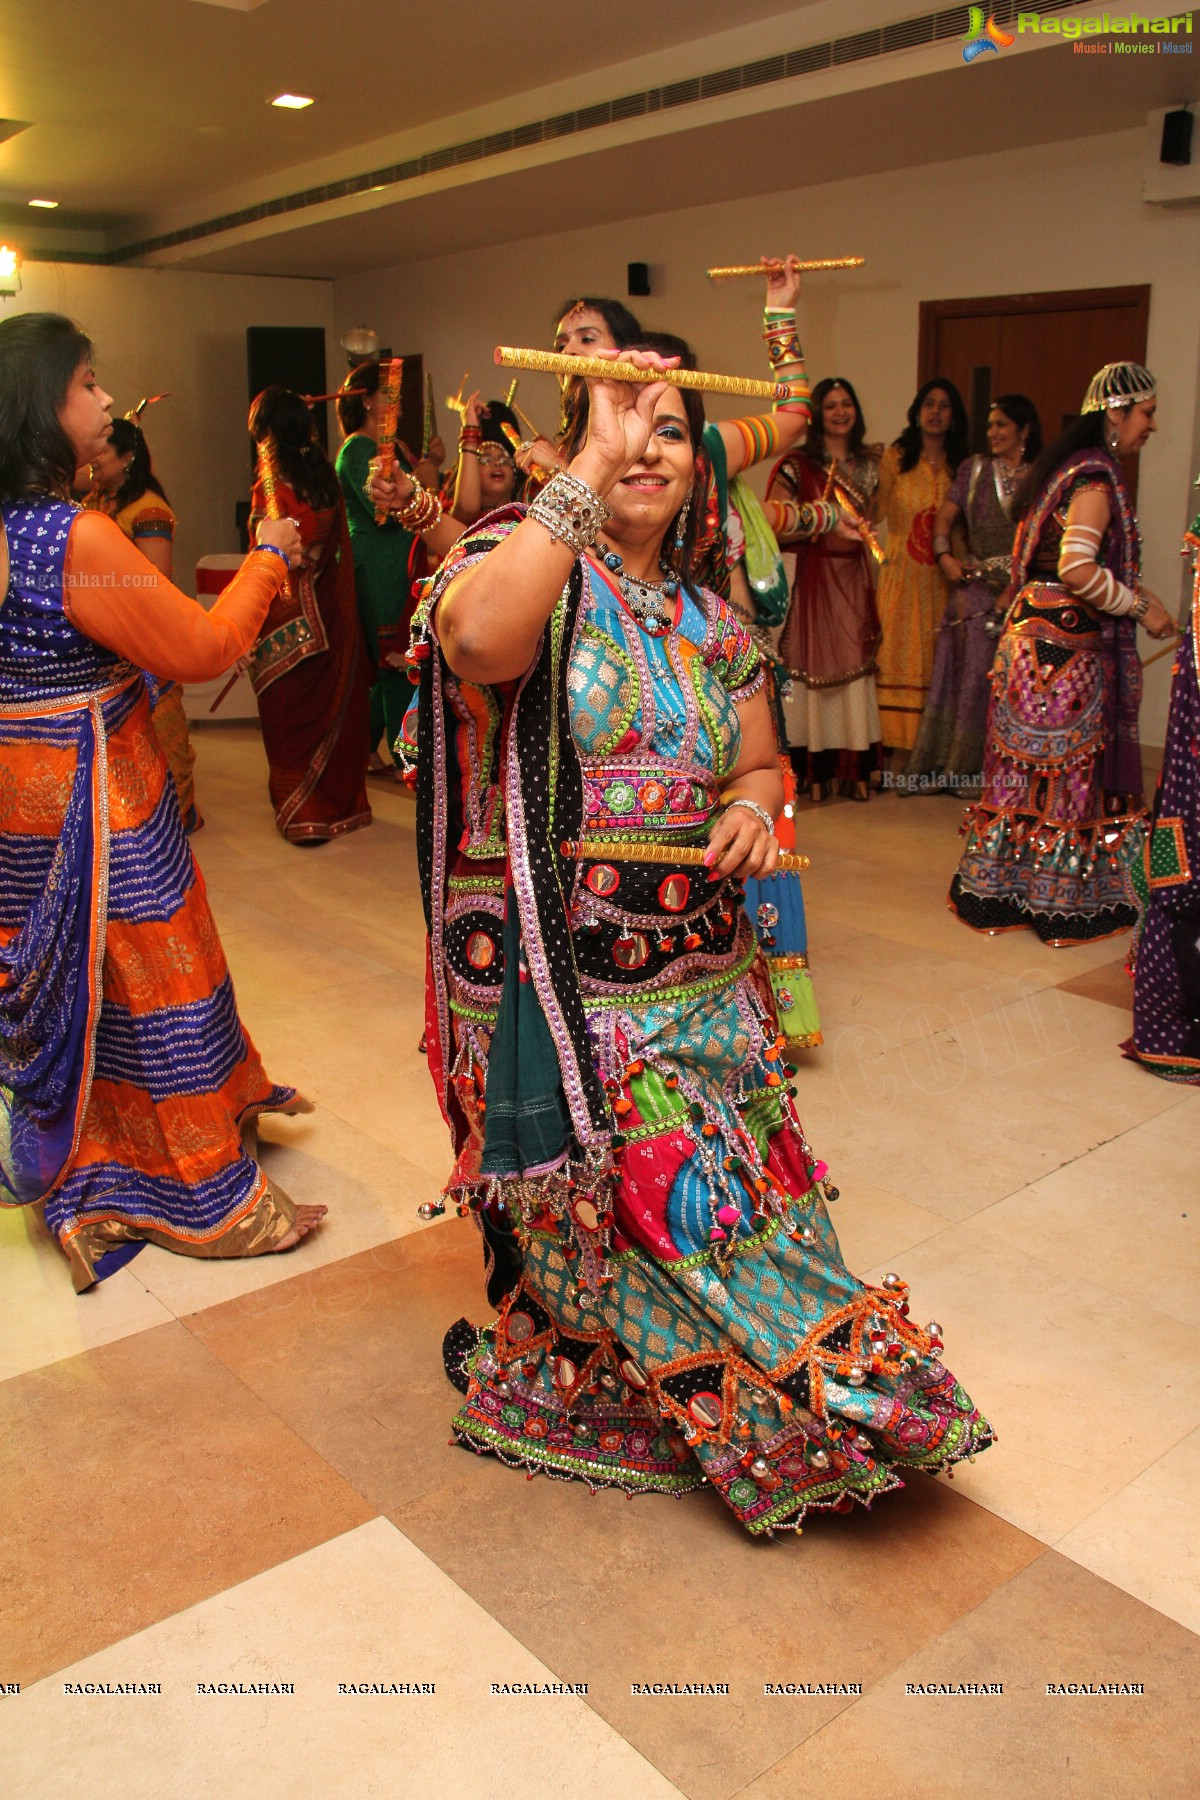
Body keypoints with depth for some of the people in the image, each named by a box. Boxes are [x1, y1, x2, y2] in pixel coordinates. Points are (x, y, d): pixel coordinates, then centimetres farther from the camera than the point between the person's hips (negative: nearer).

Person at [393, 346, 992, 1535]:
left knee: (728, 1195, 12)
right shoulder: (526, 561, -7)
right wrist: (593, 461, -27)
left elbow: (758, 765, 19)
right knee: (635, 1206, 3)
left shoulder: (711, 621, 12)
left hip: (696, 971, 6)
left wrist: (751, 811, -6)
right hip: (555, 976, -6)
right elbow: (479, 642, -32)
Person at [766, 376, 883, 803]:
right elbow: (773, 517, -11)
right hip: (816, 576, -4)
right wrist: (827, 525, -15)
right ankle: (816, 773, 0)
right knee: (815, 665, -4)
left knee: (856, 666, 2)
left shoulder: (868, 462, 13)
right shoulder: (799, 464, -1)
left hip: (855, 576, 4)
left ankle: (855, 769, 6)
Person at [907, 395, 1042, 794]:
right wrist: (945, 556, -8)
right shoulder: (975, 469, 12)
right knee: (969, 671, 1)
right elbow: (945, 516, 10)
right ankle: (963, 767, 8)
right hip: (975, 585, 2)